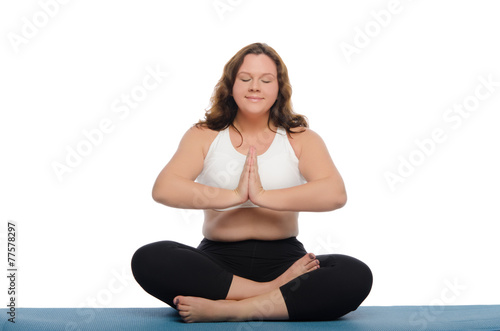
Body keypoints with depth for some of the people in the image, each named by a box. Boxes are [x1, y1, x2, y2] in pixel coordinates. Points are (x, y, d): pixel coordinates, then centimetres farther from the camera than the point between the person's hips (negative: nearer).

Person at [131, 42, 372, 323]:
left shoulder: (300, 139, 9)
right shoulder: (204, 136, 10)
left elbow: (335, 194, -11)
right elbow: (163, 189, -8)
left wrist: (263, 196, -17)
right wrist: (234, 196, -15)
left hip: (283, 258, 0)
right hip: (218, 260, 1)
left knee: (355, 276, -29)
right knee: (148, 260, -29)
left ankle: (224, 309, -29)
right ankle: (277, 291, -24)